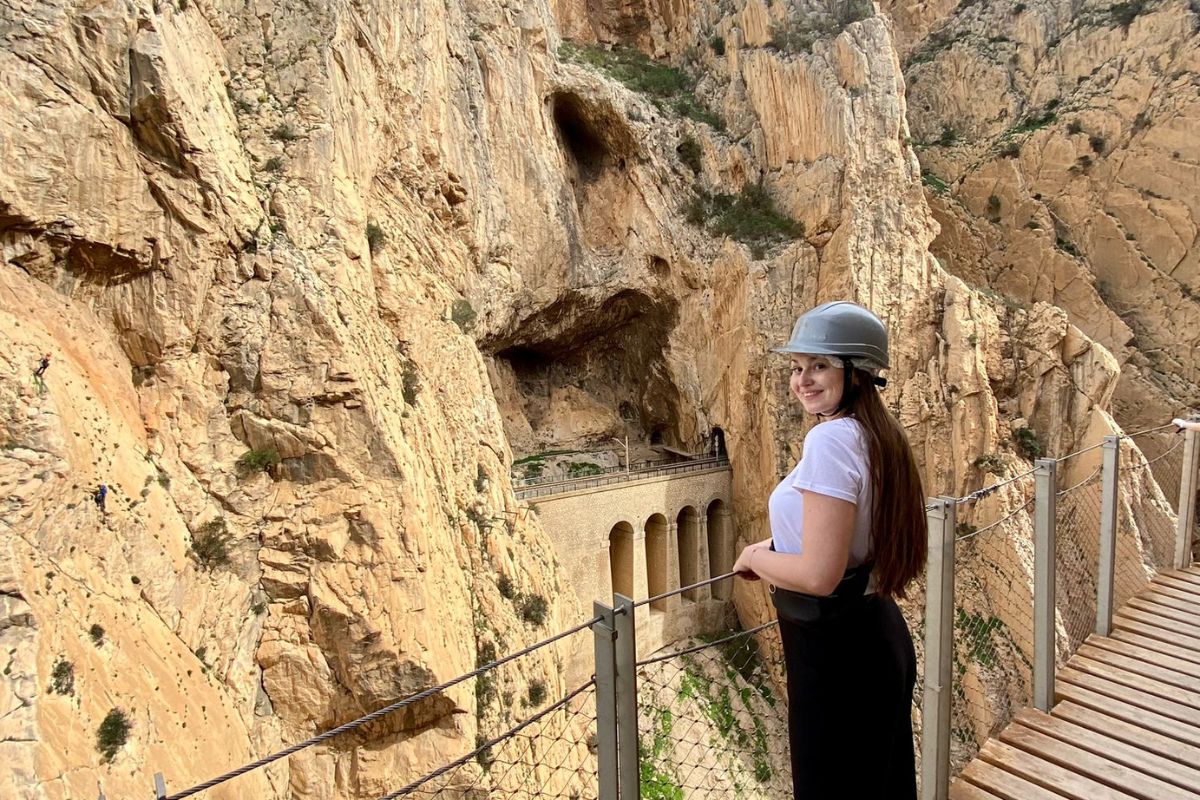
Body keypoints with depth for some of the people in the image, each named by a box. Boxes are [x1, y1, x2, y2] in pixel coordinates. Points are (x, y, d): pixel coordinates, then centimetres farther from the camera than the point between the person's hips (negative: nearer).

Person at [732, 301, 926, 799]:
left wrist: (754, 557, -10)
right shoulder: (881, 435, 5)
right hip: (879, 636, 9)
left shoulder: (831, 439, -24)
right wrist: (780, 547, 12)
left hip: (834, 651, -9)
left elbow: (819, 575, -28)